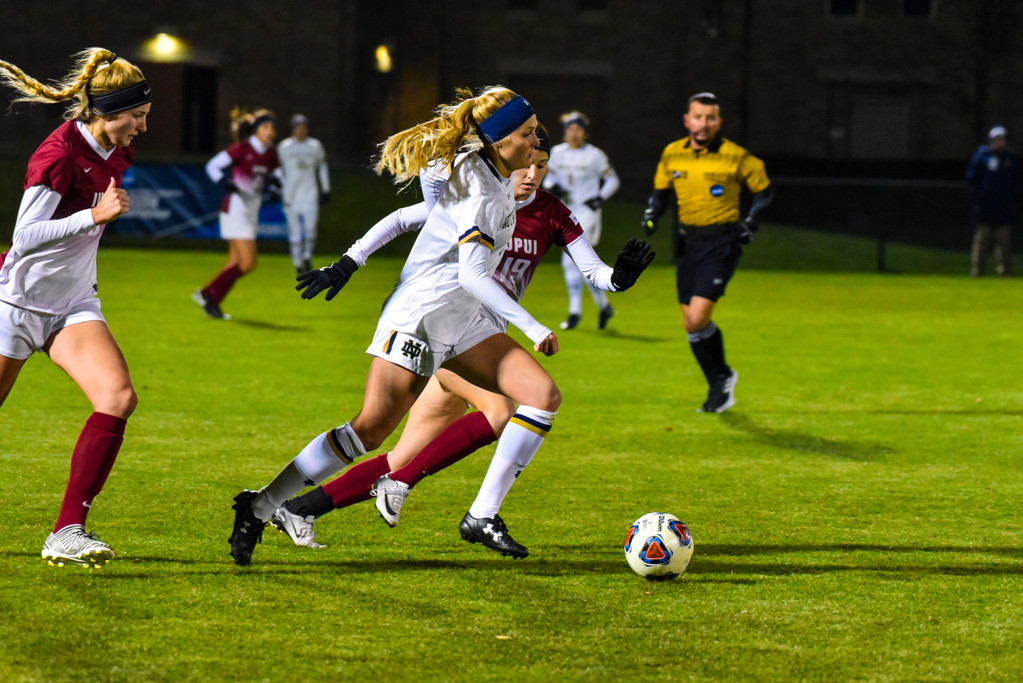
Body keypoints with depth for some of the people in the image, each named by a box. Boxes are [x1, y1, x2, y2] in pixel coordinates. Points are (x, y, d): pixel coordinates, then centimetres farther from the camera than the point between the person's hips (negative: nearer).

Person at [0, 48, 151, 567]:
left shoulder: (113, 152, 2)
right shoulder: (59, 154, -22)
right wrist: (95, 216, -34)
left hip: (73, 305, 6)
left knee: (118, 398, -17)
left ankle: (67, 533, -17)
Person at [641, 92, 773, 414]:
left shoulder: (735, 157, -7)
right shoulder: (672, 155, 4)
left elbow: (765, 191, 5)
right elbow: (660, 191, 19)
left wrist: (750, 223, -8)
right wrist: (651, 215, 0)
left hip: (722, 242, -5)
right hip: (689, 241, 5)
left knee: (698, 317, -17)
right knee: (691, 324, 7)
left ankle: (720, 380, 3)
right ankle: (720, 381, 26)